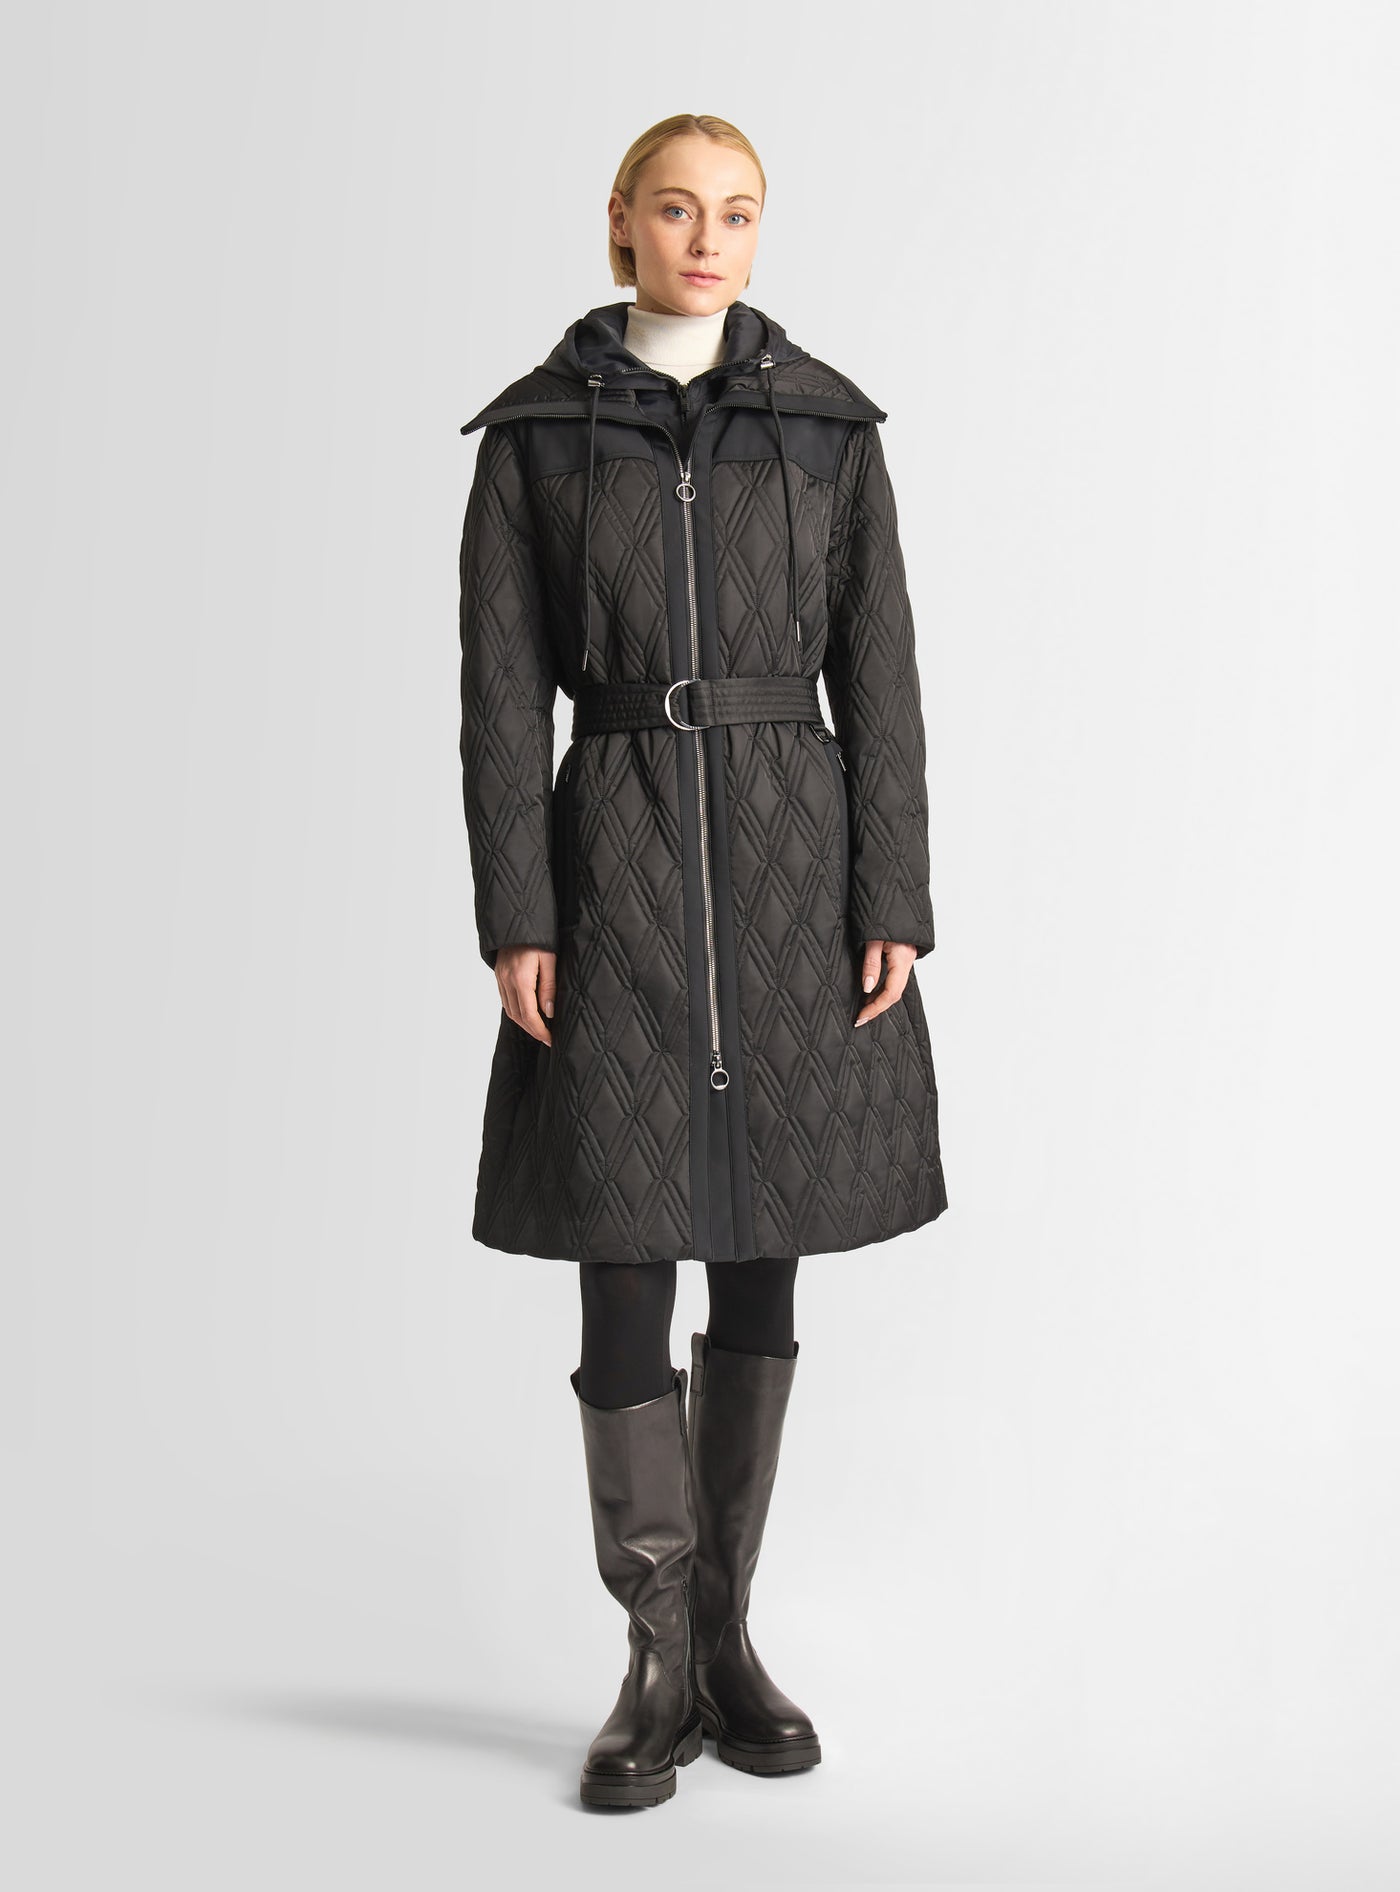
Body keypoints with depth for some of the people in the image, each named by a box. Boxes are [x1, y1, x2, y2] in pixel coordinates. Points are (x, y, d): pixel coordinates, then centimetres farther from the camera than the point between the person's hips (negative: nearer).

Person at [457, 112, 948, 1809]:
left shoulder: (829, 427, 7)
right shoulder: (534, 433, 4)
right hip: (617, 857, -1)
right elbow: (500, 690, -1)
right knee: (625, 1265, -3)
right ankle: (661, 1662, 11)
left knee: (762, 1259, 7)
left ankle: (725, 1635, 21)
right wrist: (515, 918, -9)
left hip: (794, 858, 2)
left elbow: (878, 679, 3)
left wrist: (896, 904, -4)